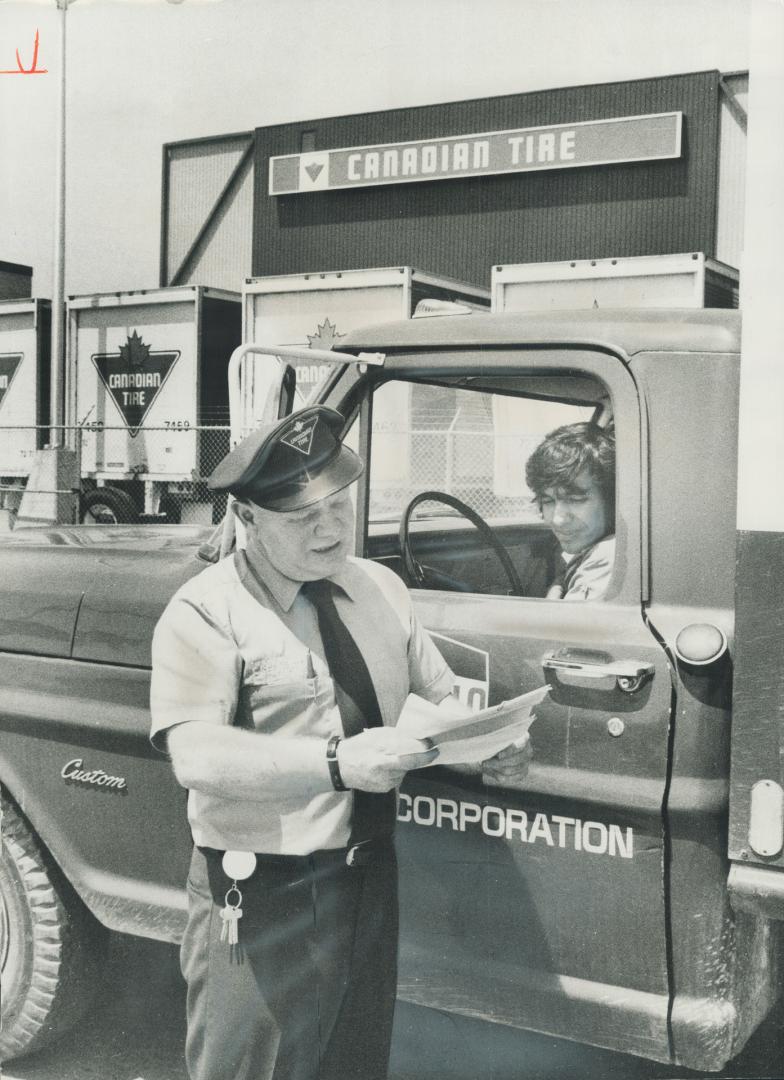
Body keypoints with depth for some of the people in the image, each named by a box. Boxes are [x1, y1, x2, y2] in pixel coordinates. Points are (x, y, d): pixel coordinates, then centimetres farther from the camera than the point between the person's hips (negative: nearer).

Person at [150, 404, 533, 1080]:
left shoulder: (381, 588, 8)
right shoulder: (206, 611, -13)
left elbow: (440, 696, 12)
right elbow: (197, 758, -23)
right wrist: (339, 763, -33)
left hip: (370, 883, 6)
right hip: (261, 900, -6)